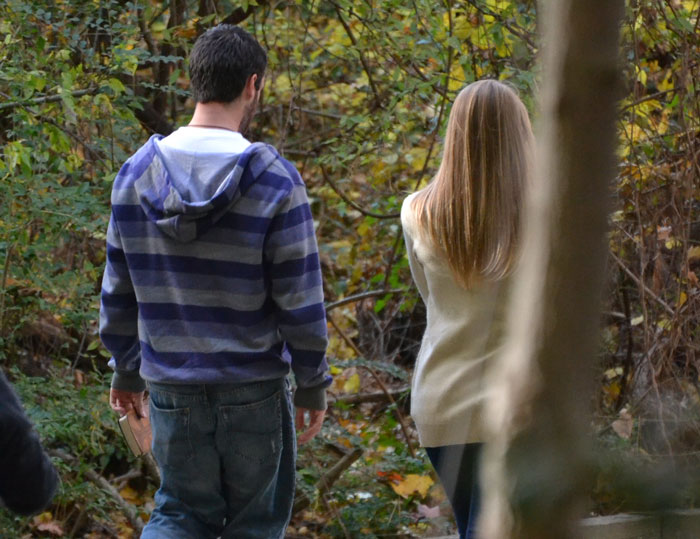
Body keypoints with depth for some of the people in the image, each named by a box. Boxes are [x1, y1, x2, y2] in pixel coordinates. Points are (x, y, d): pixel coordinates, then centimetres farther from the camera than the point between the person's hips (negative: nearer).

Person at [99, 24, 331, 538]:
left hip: (172, 385, 3)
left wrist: (126, 371, 18)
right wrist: (314, 384, 2)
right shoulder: (274, 181, -14)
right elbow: (300, 300, -12)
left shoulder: (136, 173, -2)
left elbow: (118, 292, 5)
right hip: (254, 389, -3)